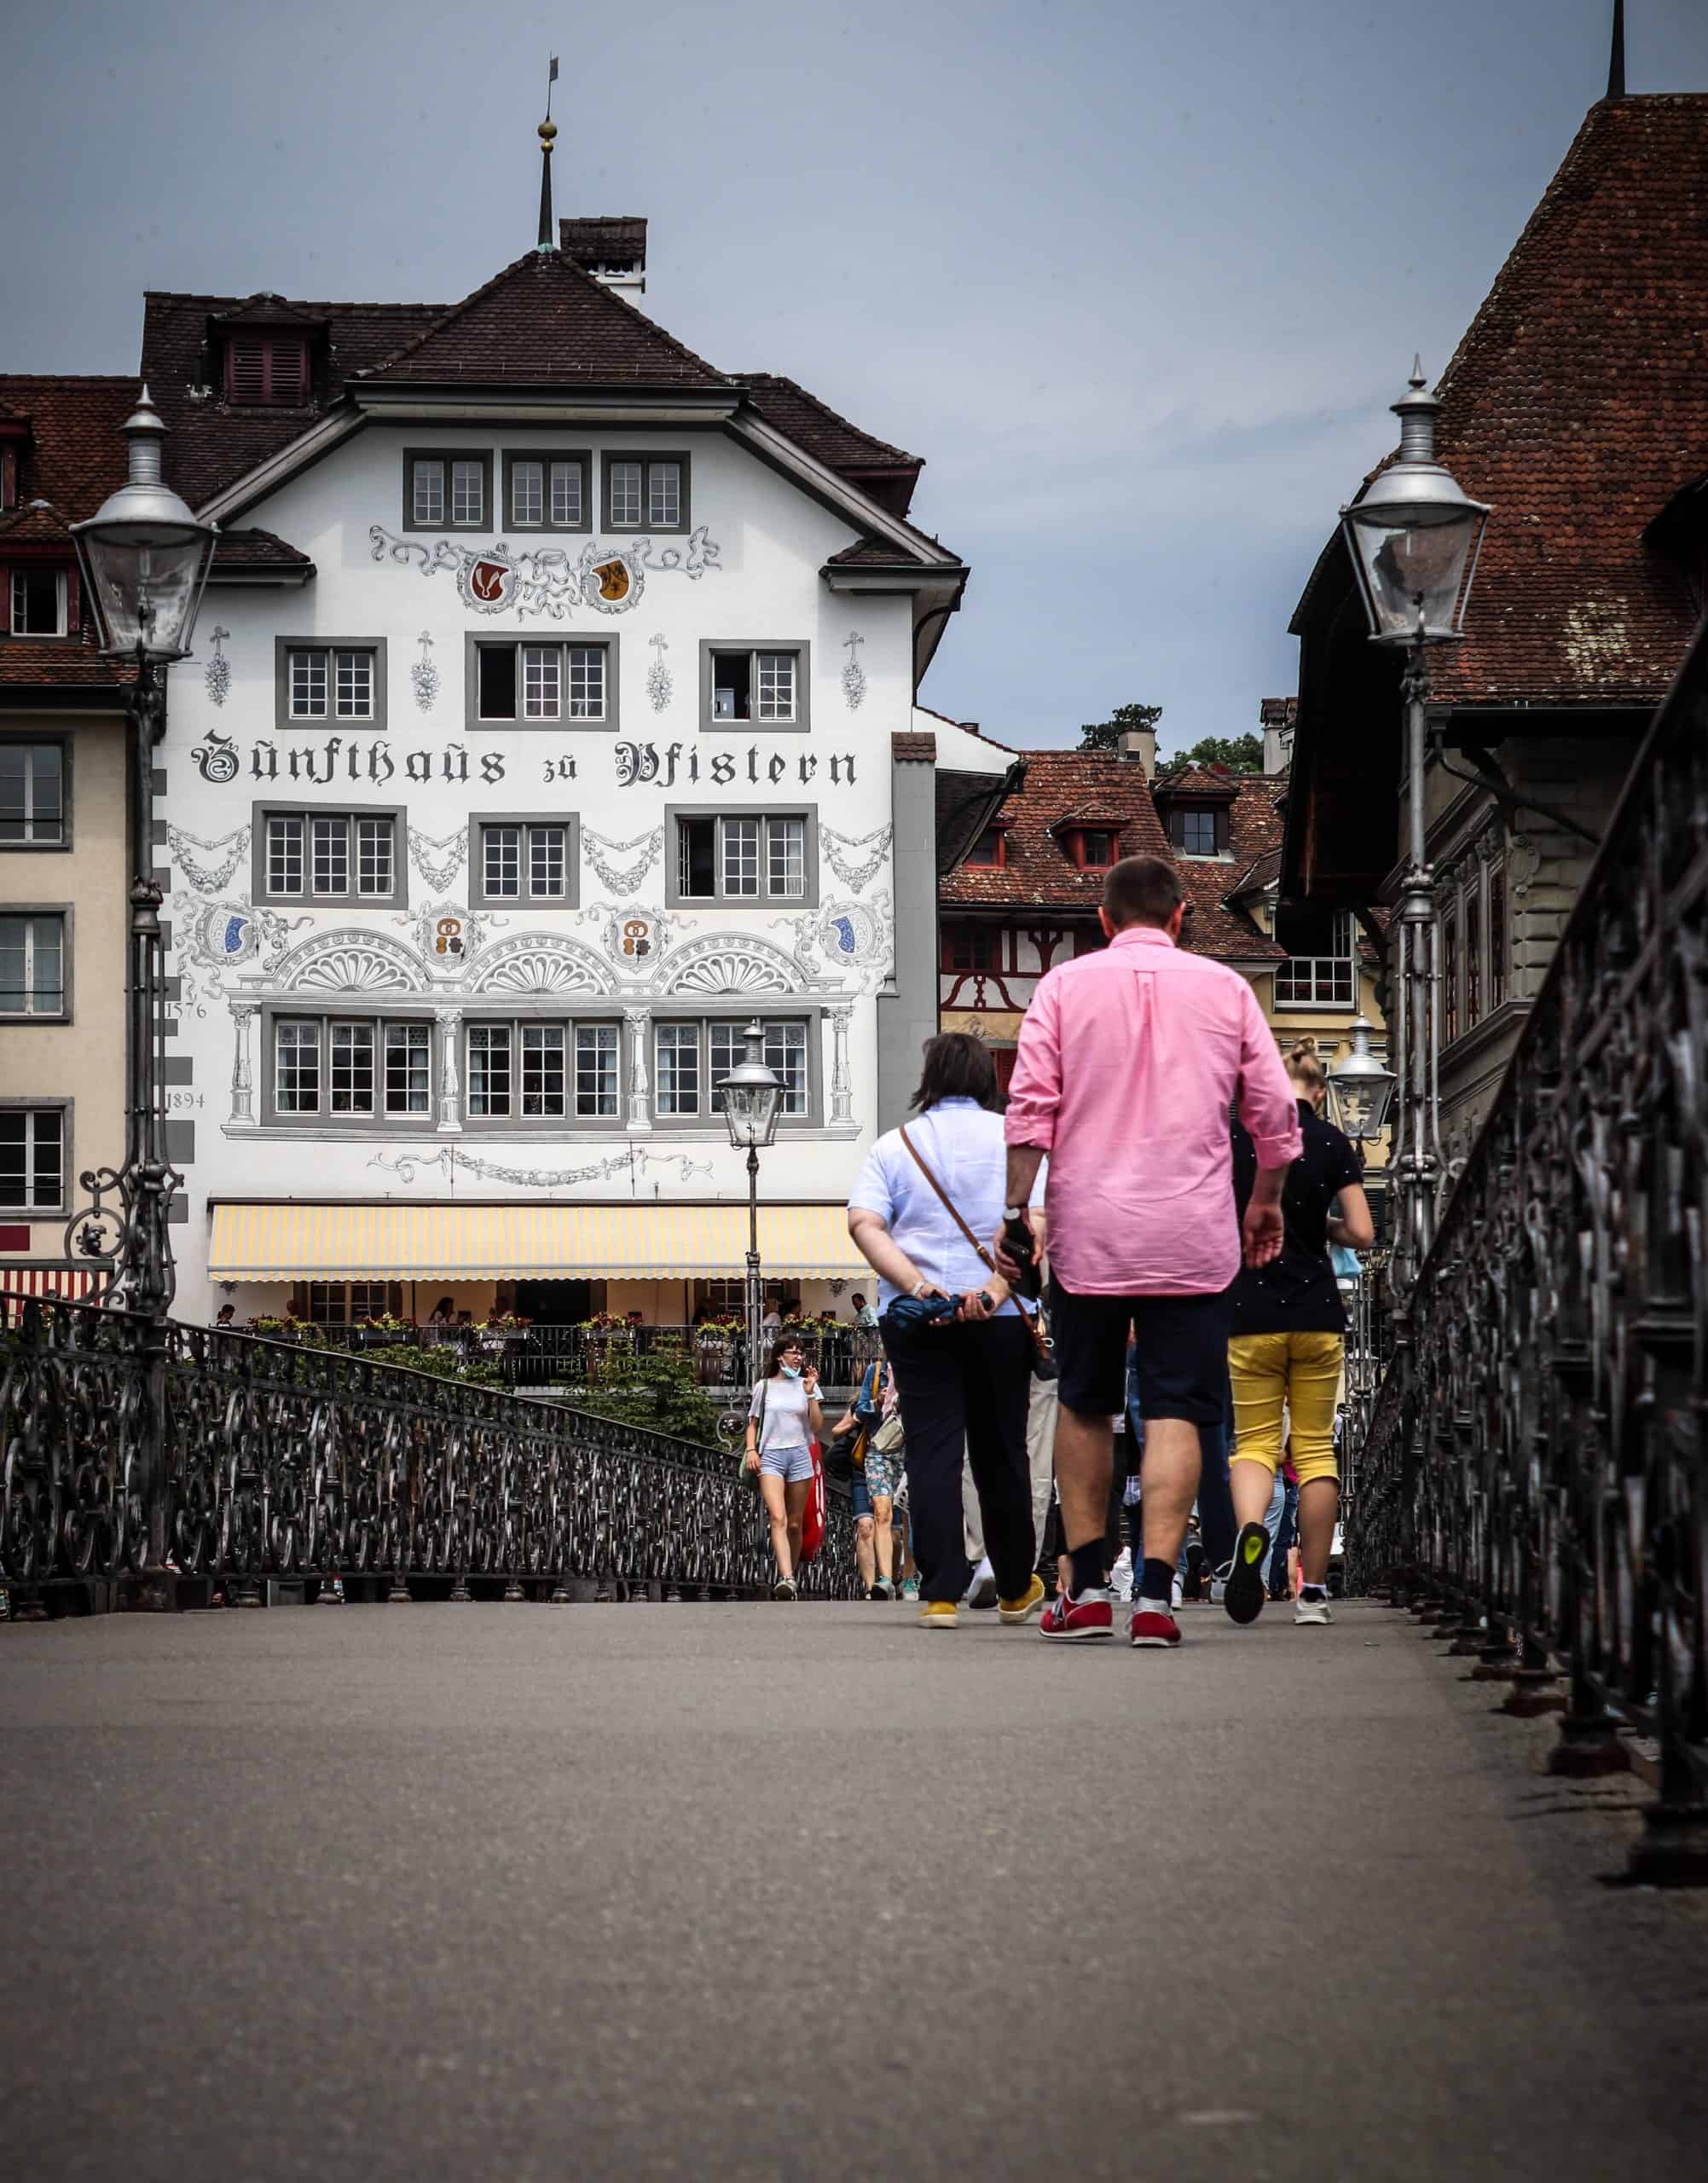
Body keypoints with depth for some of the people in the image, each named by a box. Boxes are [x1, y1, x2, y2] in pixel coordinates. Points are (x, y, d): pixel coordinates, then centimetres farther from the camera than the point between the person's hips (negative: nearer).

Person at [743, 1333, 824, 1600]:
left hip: (799, 1455, 2)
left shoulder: (806, 1385, 10)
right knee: (778, 1519, -19)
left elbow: (817, 1427, 3)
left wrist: (810, 1394, -6)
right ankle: (787, 1580, -32)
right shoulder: (764, 1387, 8)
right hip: (770, 1456, -2)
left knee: (795, 1524, 6)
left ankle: (789, 1578, 18)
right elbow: (753, 1423, 15)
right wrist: (751, 1449, -2)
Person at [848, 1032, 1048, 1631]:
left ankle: (941, 1594, -9)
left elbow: (865, 1226, -7)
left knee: (932, 1451, -1)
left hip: (915, 1322, 0)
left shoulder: (894, 1145, 8)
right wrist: (995, 1292, -17)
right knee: (1000, 1451, 11)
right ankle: (1015, 1590, 25)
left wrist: (921, 1288, -14)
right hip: (1002, 1321, 0)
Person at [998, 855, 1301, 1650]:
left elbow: (1030, 1110, -3)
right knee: (1175, 1414, -1)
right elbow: (1275, 1114, 7)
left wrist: (1015, 1210, 2)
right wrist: (1266, 1199, 21)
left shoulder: (1065, 986, 4)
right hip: (1193, 1238, 0)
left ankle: (1087, 1589, 14)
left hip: (1088, 1232, 0)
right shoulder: (1224, 989, 6)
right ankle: (1155, 1595, -11)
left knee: (1084, 1407, 14)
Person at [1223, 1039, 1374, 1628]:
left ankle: (1250, 1529, -27)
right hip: (1317, 1313, 0)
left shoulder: (1235, 1136, -1)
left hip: (1250, 1313, 0)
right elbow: (1362, 1234, -5)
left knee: (1254, 1441, 6)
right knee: (1315, 1446, 8)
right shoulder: (1331, 1143, -2)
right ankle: (1313, 1589, 7)